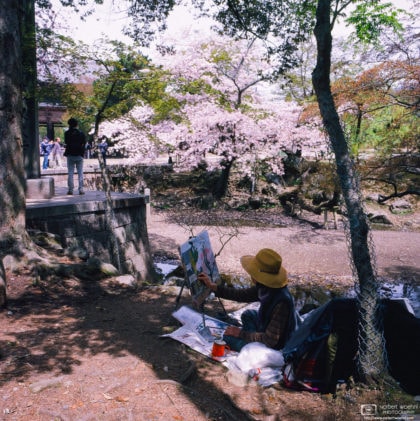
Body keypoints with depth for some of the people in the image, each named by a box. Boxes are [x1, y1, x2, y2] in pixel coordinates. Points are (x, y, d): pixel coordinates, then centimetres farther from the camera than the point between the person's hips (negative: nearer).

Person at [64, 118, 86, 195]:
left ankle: (70, 189, 3)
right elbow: (84, 144, -1)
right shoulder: (81, 133, 0)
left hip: (70, 155, 0)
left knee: (70, 173, 5)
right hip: (79, 155, 0)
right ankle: (81, 189, 0)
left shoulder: (67, 133, -3)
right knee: (80, 173, 4)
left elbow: (66, 143, -4)